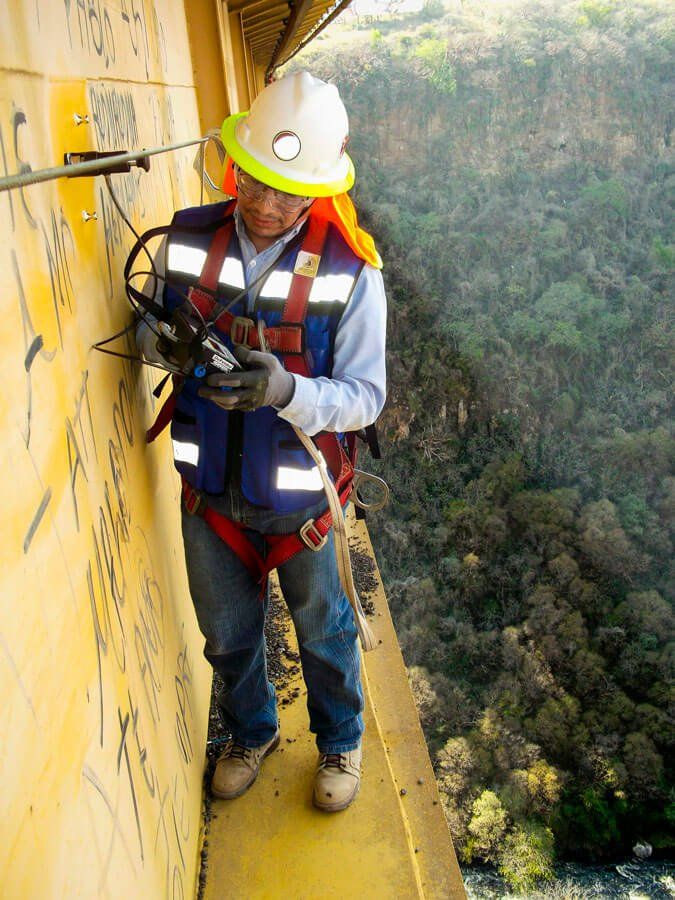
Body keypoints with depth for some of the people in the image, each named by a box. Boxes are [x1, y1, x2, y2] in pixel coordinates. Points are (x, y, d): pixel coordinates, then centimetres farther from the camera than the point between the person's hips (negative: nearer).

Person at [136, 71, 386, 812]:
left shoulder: (349, 271, -18)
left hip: (296, 497, -3)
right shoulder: (188, 239, -8)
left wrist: (286, 390, -37)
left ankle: (340, 741, 49)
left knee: (322, 632, 19)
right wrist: (157, 342, -20)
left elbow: (364, 397, -18)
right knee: (226, 632, 23)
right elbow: (155, 327, 5)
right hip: (208, 489, 3)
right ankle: (251, 732, 53)